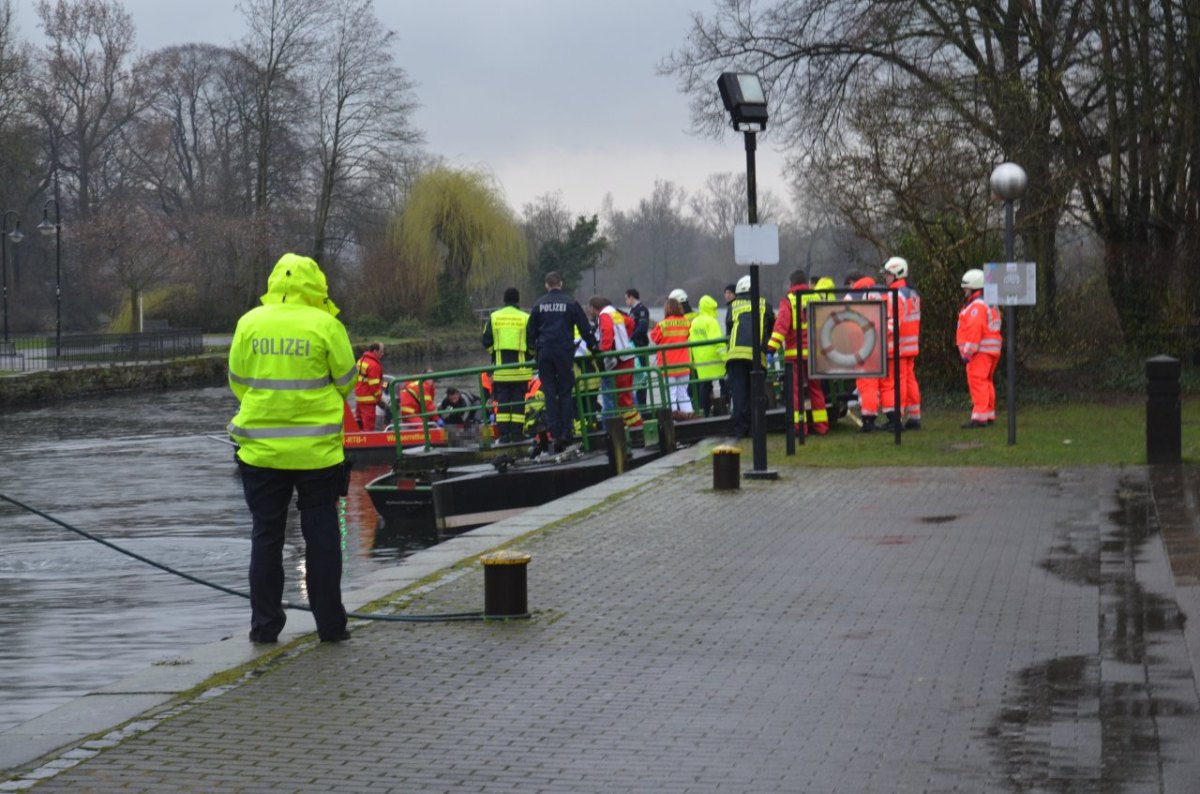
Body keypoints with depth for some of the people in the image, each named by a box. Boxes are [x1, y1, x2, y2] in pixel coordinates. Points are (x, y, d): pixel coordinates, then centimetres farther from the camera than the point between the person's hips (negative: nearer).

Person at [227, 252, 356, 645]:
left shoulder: (250, 323, -1)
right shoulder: (326, 325, -8)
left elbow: (238, 383, 5)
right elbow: (346, 381, 0)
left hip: (262, 448, 2)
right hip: (317, 448, -1)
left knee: (266, 535, 10)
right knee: (321, 534, 8)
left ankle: (265, 624, 11)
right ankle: (330, 623, 11)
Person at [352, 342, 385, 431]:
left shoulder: (361, 361, 13)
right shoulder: (374, 365, -18)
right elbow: (374, 384, -20)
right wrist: (379, 397, -9)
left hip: (358, 396, 10)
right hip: (368, 398, -10)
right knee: (368, 423, -7)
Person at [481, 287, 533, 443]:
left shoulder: (493, 317, 3)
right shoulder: (525, 318, -4)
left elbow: (486, 342, 4)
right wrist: (528, 357, 15)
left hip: (500, 368, 2)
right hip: (520, 369, -2)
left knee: (502, 401, 7)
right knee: (518, 401, 3)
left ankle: (503, 435, 2)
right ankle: (517, 434, 0)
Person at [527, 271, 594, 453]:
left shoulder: (539, 305, 7)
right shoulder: (571, 303, 1)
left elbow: (531, 331, 12)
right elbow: (584, 328, 3)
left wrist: (534, 349, 22)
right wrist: (592, 346, 14)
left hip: (544, 352, 1)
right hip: (565, 351, -1)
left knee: (550, 392, 4)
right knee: (565, 391, 4)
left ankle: (555, 433, -2)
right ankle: (566, 432, -4)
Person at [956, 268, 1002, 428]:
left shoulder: (977, 306, -15)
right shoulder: (991, 304, 19)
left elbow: (974, 330, -22)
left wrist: (968, 352, -20)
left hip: (980, 350, -11)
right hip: (992, 349, 11)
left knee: (977, 381, -12)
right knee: (986, 382, 16)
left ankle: (980, 417, -16)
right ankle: (989, 415, 22)